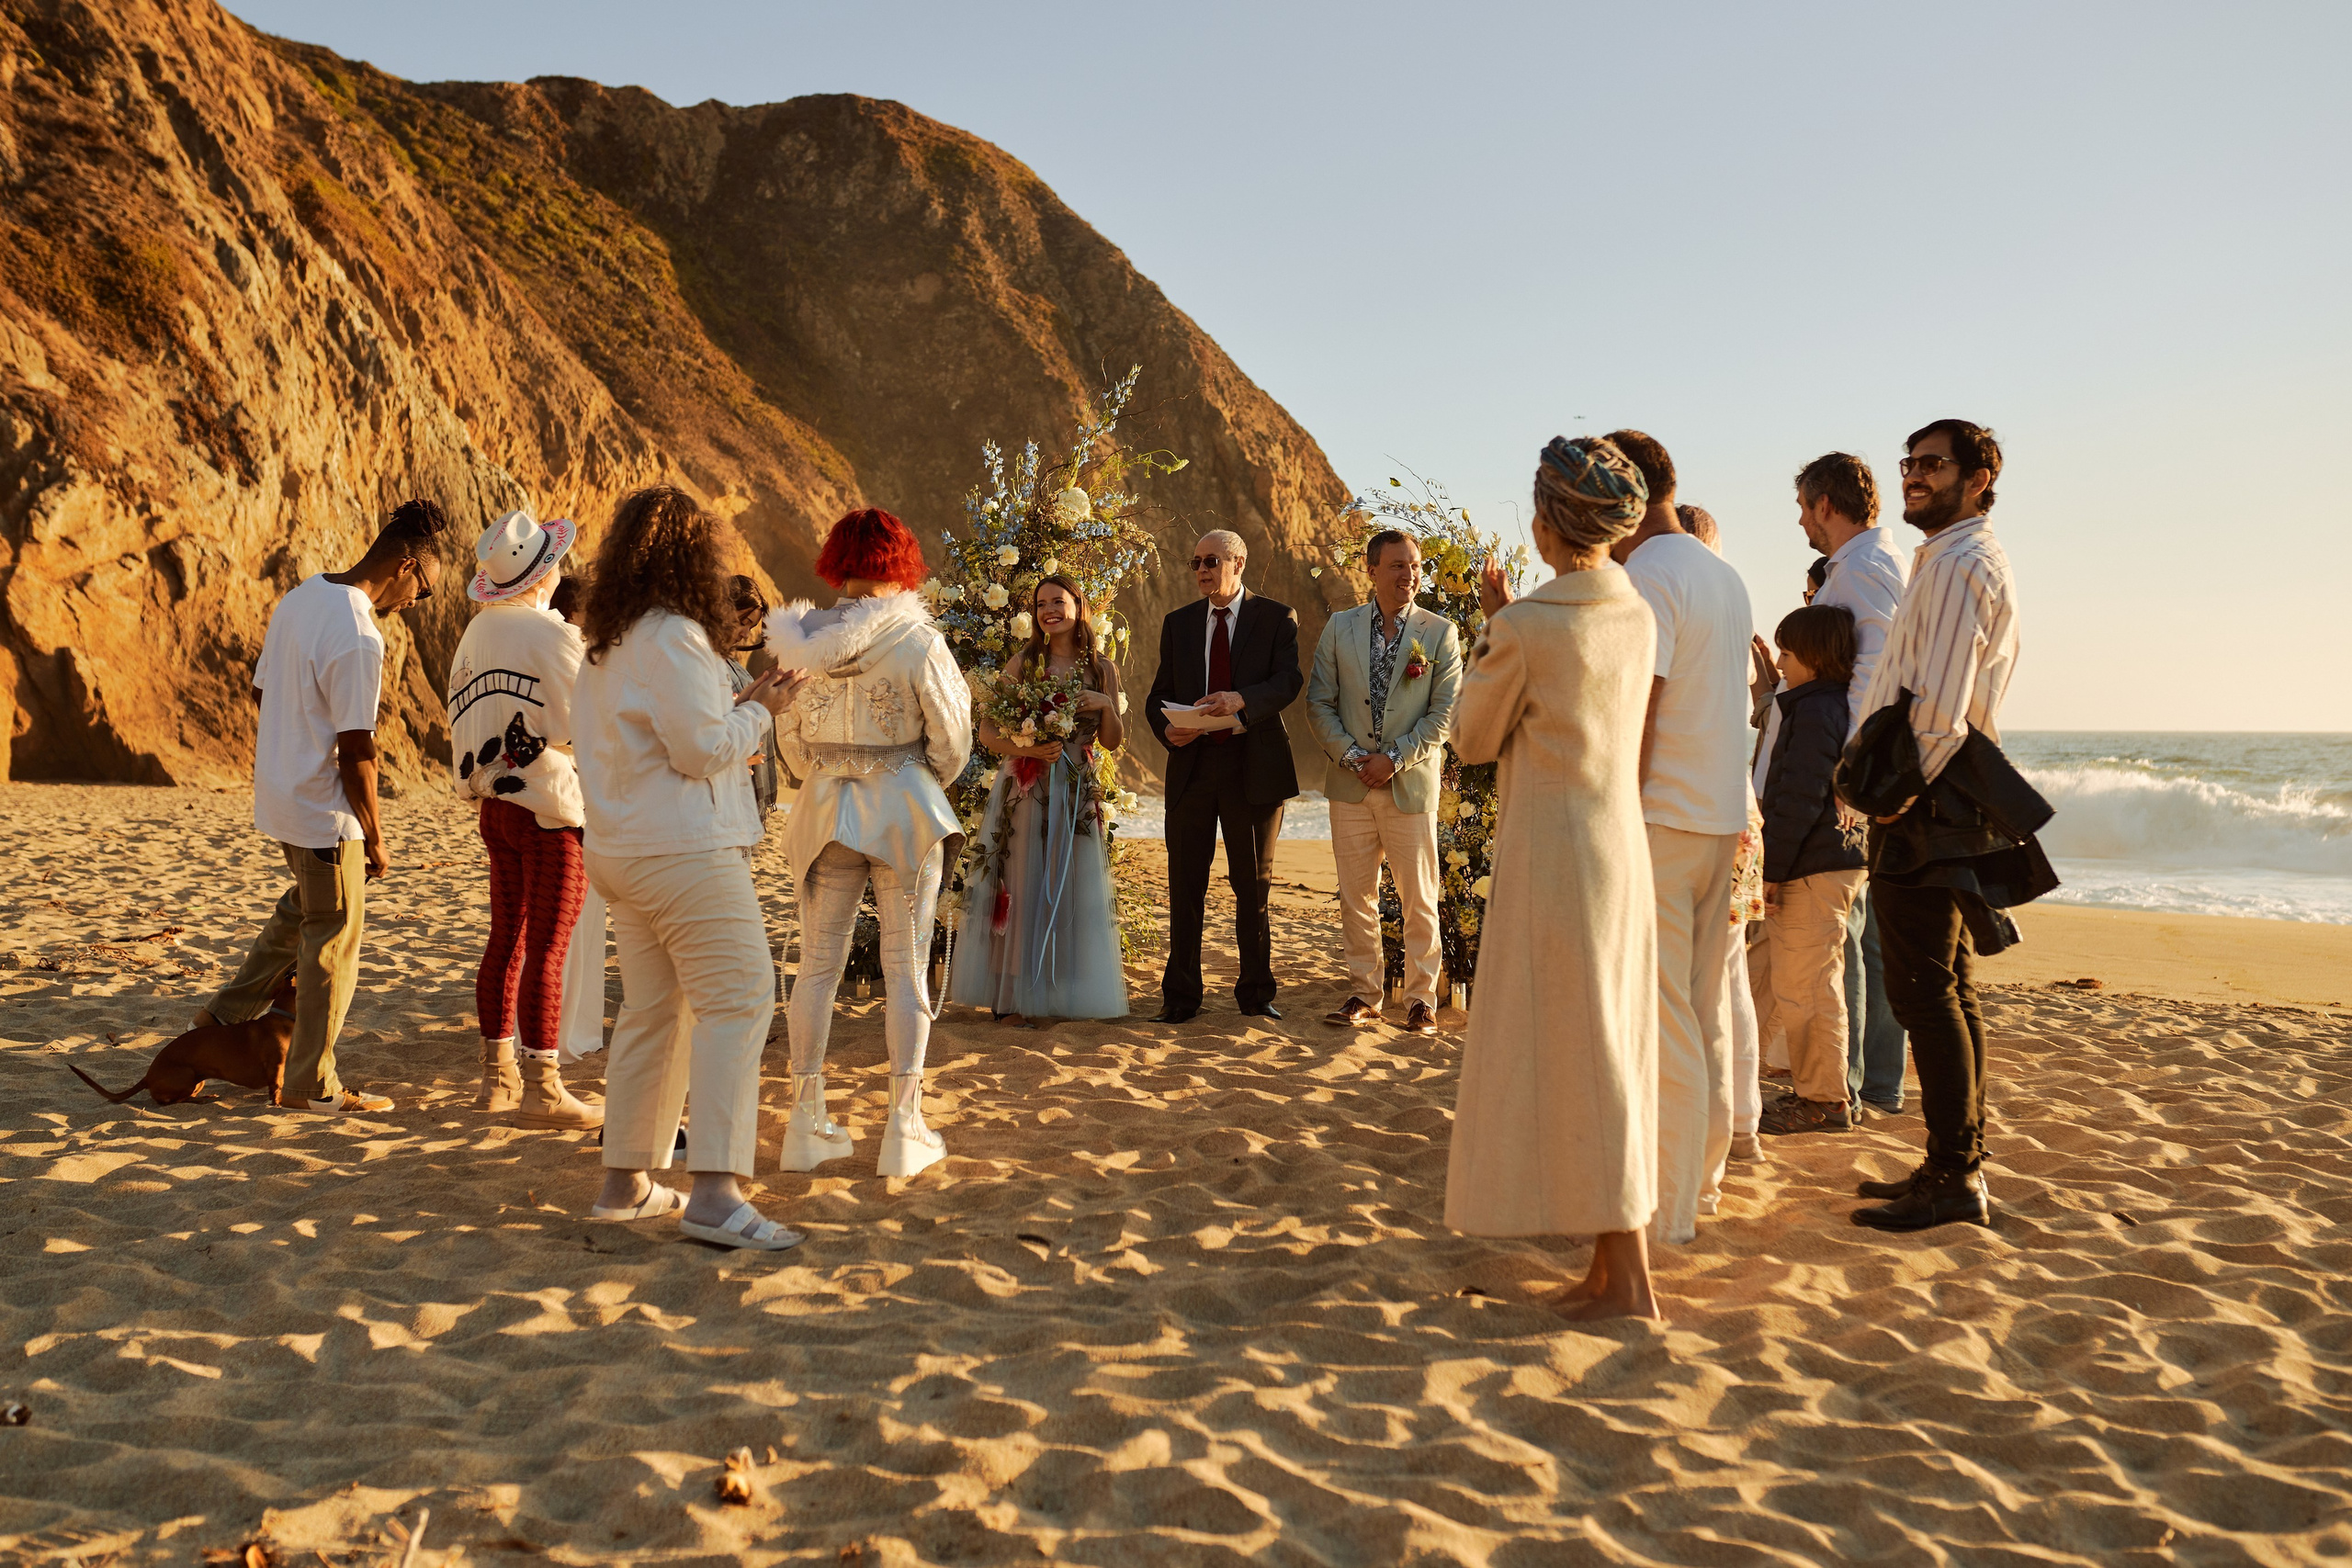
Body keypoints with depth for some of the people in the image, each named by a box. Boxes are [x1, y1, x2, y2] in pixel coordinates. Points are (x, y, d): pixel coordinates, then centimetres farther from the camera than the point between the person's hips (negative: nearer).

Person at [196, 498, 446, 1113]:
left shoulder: (300, 596, 4)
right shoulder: (359, 639, -24)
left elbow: (261, 691, 14)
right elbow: (355, 753, -22)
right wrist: (375, 838, -12)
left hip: (278, 795, 9)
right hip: (324, 811, -9)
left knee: (306, 905, 29)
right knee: (333, 941, 4)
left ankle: (230, 1012, 35)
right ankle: (312, 1085, 14)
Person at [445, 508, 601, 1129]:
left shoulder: (476, 634, 8)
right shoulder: (552, 635, -15)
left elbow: (468, 726, 13)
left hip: (495, 806, 8)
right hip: (550, 810, -8)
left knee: (506, 939, 15)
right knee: (546, 949, -3)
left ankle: (497, 1074, 24)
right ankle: (540, 1088, 1)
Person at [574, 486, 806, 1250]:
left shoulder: (606, 644, 16)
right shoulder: (673, 636, -14)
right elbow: (701, 749, -18)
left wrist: (742, 703, 17)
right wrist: (760, 709, -3)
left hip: (623, 850, 10)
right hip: (686, 849, -10)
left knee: (652, 1011, 14)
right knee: (736, 1000, -9)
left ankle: (625, 1180, 20)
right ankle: (715, 1192, -15)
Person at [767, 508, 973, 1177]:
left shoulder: (802, 639, -1)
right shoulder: (917, 641, -12)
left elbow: (788, 735, 7)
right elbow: (951, 739, -6)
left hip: (825, 811, 3)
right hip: (906, 809, -3)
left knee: (817, 966, 10)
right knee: (906, 971, 5)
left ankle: (807, 1123, 15)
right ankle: (905, 1128, 7)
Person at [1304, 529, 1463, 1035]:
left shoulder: (1440, 633, 0)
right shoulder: (1339, 628, 6)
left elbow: (1444, 713, -4)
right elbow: (1319, 704, 4)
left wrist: (1394, 758, -13)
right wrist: (1352, 756, -8)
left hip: (1411, 783, -2)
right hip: (1350, 784, 2)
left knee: (1419, 899, 3)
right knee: (1356, 897, 8)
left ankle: (1421, 998, 14)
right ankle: (1363, 994, 18)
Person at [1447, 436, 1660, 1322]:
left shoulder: (1524, 628, -16)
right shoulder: (1637, 617, 7)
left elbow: (1474, 740, -2)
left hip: (1550, 858, -8)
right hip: (1622, 853, 8)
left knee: (1576, 1066, -3)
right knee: (1606, 1058, 13)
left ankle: (1631, 1281, 1)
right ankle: (1609, 1264, 20)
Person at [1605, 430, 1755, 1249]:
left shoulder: (1647, 577, -13)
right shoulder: (1723, 575, 16)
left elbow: (1632, 716, -19)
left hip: (1657, 821, -9)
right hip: (1719, 816, 9)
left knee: (1661, 1020, -4)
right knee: (1705, 1011, 15)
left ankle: (1666, 1208, 2)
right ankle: (1700, 1178, 24)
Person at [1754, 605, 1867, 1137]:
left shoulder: (1814, 710, -15)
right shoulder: (1840, 704, 16)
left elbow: (1800, 800, -20)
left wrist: (1772, 869, -18)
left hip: (1814, 870, -11)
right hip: (1837, 861, 11)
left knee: (1803, 989, -5)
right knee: (1815, 988, 17)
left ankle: (1822, 1101, 1)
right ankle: (1817, 1092, 25)